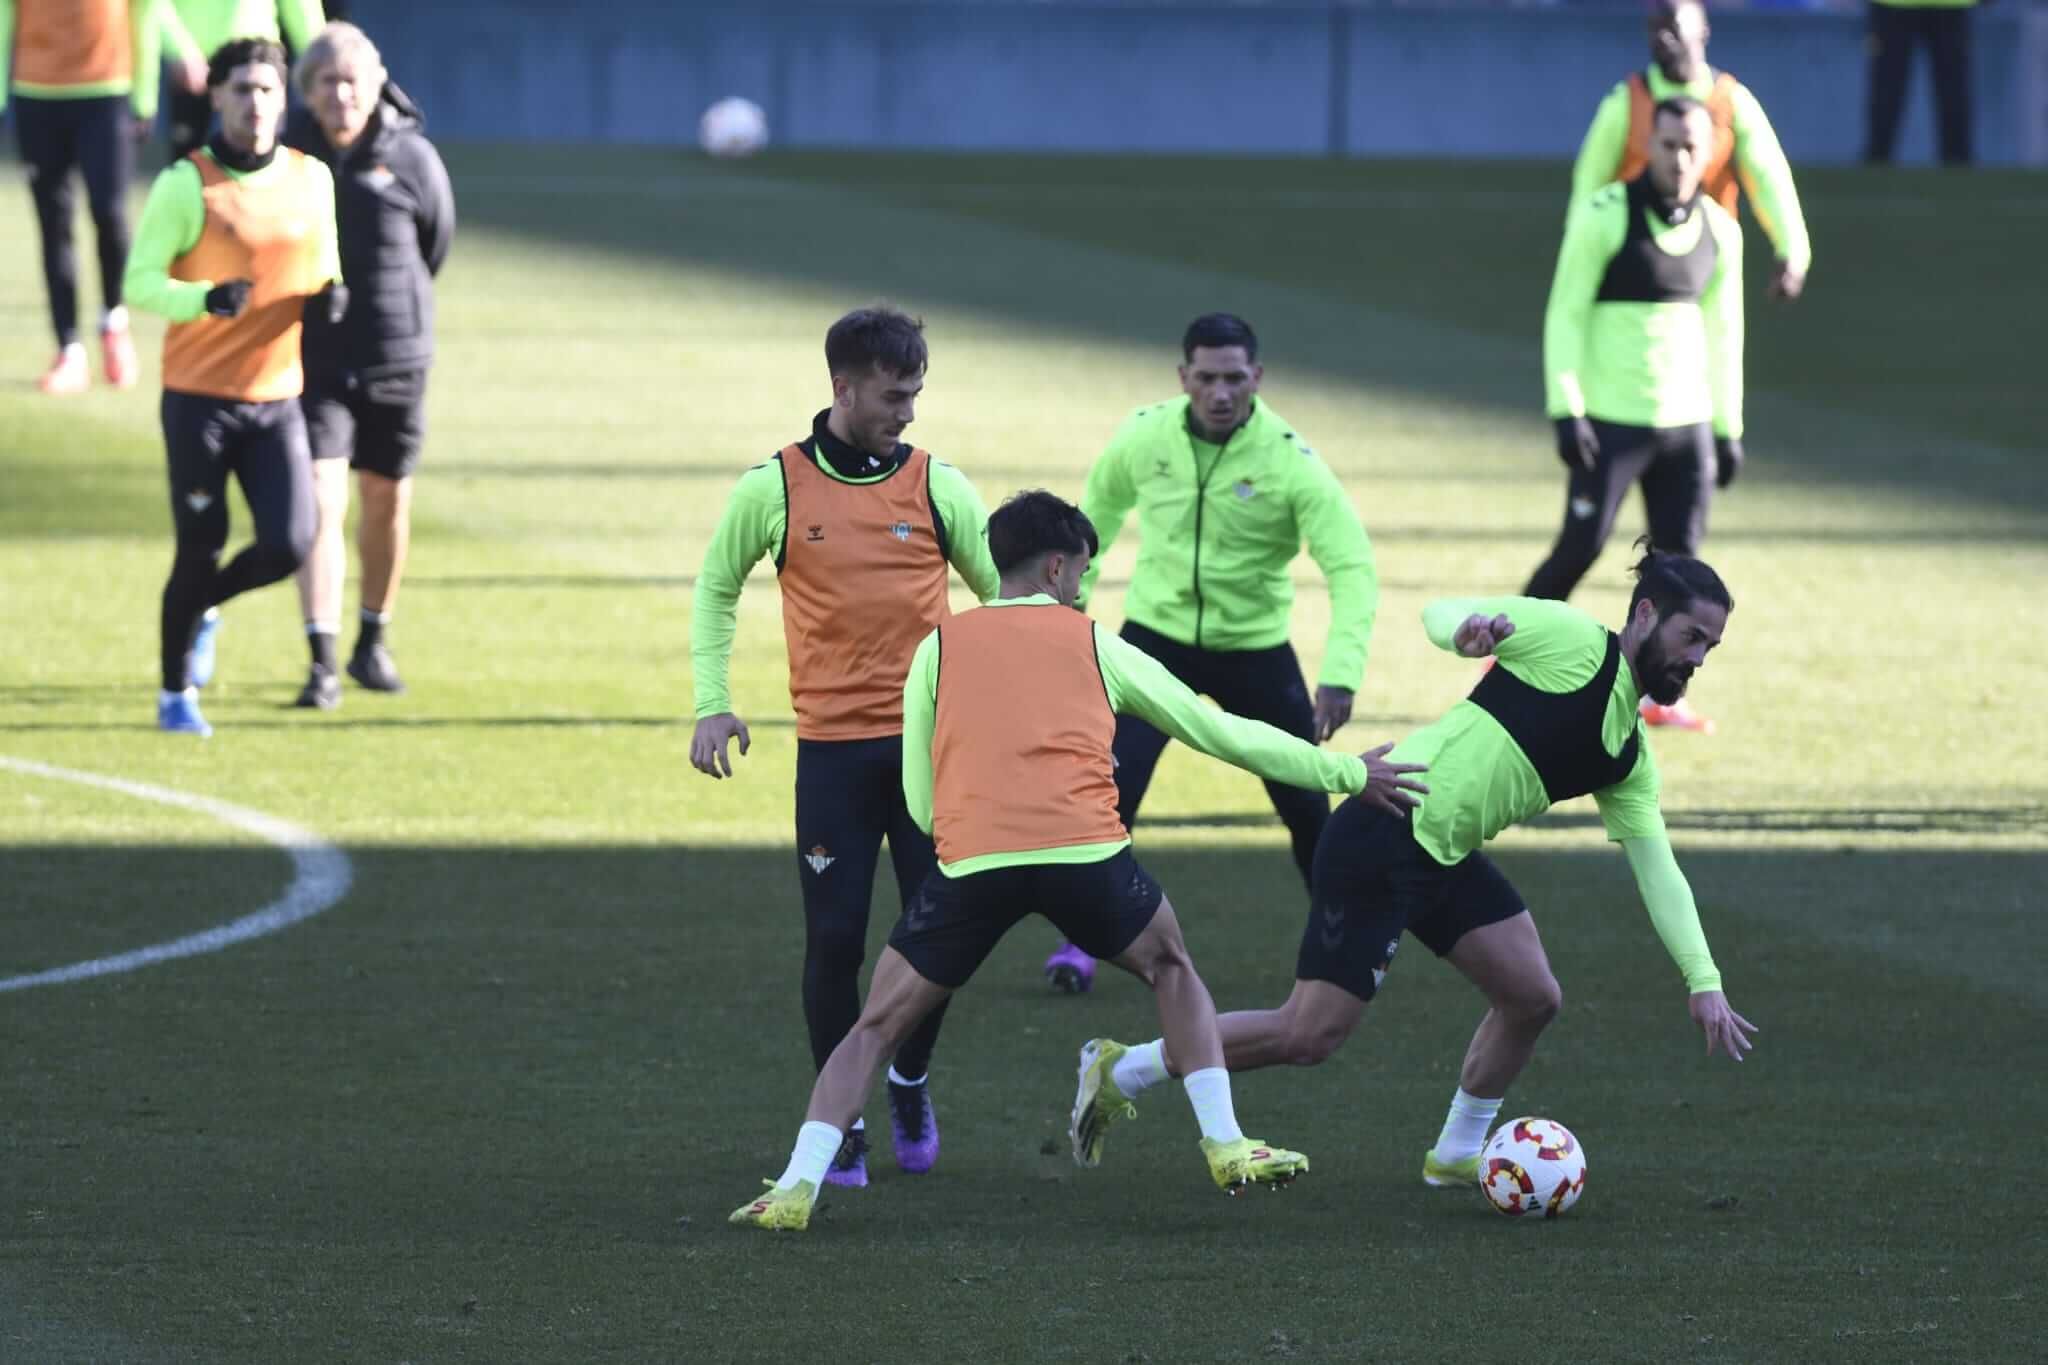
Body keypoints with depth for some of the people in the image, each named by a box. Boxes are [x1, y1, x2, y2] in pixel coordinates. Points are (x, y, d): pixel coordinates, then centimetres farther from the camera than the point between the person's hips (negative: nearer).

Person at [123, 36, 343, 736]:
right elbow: (140, 281, -11)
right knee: (201, 548, -1)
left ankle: (202, 606, 26)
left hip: (277, 401, 4)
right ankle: (177, 695, 19)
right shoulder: (186, 184, -9)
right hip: (199, 398, -4)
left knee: (288, 546, -7)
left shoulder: (313, 178, 6)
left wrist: (329, 297, -5)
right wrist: (205, 298, -29)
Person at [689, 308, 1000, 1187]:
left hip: (930, 742, 1)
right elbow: (717, 588, 13)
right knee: (834, 941, -3)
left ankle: (910, 1080, 28)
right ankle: (840, 1124, 11)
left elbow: (1004, 594, 11)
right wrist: (712, 703, 3)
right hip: (831, 746, -1)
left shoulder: (937, 486, 2)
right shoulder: (774, 488, -1)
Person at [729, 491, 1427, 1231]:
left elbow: (920, 803, 18)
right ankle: (1226, 1146, 18)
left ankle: (797, 1186, -5)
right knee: (1171, 970, 28)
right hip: (1085, 850, 0)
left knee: (877, 1025, 11)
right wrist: (1349, 772, 35)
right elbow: (1221, 732, 25)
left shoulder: (939, 647, 19)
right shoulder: (1095, 645, 18)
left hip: (970, 862, 0)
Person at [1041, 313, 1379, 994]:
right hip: (1157, 636, 1)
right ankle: (1080, 942, -1)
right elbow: (1098, 512, 11)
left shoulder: (1290, 462, -19)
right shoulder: (1144, 438, -11)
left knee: (1307, 805, 6)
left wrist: (1341, 674, -33)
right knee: (1110, 791, -14)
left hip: (1256, 649, -1)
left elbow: (1352, 569, -22)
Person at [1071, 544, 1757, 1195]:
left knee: (1532, 997, 3)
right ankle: (1121, 1070, 7)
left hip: (1448, 859, 8)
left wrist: (1703, 982, 8)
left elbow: (1659, 873, 15)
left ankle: (1456, 1155, 22)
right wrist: (1465, 628, -32)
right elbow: (1440, 614, -7)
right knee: (1309, 1035, -8)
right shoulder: (1573, 639, -7)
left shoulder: (1630, 760, 15)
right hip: (1384, 838, -8)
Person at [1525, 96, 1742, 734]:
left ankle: (1656, 692, 10)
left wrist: (1727, 428, 13)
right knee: (1580, 547, -4)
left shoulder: (1719, 230, 7)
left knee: (1679, 556, 0)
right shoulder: (1605, 215, -9)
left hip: (1685, 422, 5)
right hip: (1611, 419, -5)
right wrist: (1566, 410, -14)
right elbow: (1564, 314, -8)